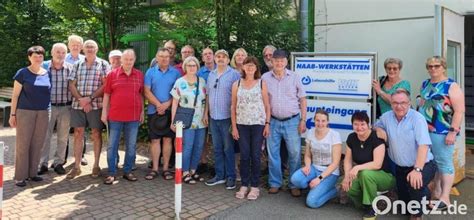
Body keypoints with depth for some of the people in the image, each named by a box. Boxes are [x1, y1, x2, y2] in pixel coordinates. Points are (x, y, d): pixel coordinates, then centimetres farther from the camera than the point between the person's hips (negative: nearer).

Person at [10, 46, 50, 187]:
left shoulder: (47, 73, 8)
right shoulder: (23, 73, -2)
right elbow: (15, 95, -1)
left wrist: (48, 109, 9)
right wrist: (12, 114, -5)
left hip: (43, 113, 4)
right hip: (25, 112, -4)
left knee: (37, 144, 7)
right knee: (22, 144, 0)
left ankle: (32, 173, 19)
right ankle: (20, 176, 7)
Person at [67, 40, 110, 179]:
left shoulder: (103, 64, 2)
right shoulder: (77, 65, 13)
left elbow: (105, 85, -7)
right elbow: (72, 85, 7)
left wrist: (90, 98, -14)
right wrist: (81, 100, -8)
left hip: (96, 105, -3)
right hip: (78, 104, 3)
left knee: (96, 134, 3)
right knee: (78, 134, 4)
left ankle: (96, 166, 13)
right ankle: (77, 166, 12)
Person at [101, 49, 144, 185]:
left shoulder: (139, 75, 5)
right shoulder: (112, 74, 1)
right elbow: (106, 94, 4)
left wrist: (142, 112, 9)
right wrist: (104, 112, 0)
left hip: (133, 117, 2)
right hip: (115, 116, -1)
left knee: (131, 146, 8)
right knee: (112, 145, 3)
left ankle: (128, 171, 21)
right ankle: (111, 173, 13)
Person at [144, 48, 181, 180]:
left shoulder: (175, 73, 4)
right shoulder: (150, 72, 4)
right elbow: (147, 92, -2)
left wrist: (167, 104, -12)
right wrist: (158, 105, -12)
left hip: (170, 111, 0)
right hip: (154, 110, 0)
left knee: (167, 139, 4)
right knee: (155, 140, 4)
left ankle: (166, 168, 12)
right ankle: (154, 169, 12)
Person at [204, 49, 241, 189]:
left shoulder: (234, 74, -6)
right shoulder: (211, 75, 12)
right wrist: (206, 112, 13)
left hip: (227, 117, -5)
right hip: (213, 117, 6)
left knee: (228, 149, 2)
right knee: (217, 148, 12)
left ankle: (230, 177, 13)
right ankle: (219, 175, 23)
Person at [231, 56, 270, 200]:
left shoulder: (262, 84, 2)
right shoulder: (237, 85, 5)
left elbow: (267, 105, 3)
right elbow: (233, 107, 6)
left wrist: (267, 124, -4)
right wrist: (234, 126, 1)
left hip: (258, 124, -1)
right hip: (242, 125, 1)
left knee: (255, 155, 3)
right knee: (244, 155, 5)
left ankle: (254, 186, 14)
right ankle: (244, 185, 17)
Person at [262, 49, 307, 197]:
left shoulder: (295, 78, 1)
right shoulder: (265, 78, 2)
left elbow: (302, 100, 4)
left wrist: (303, 120, -2)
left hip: (292, 121, -1)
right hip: (273, 121, 1)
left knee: (295, 154, 2)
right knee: (272, 153, 7)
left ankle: (295, 185, 16)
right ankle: (275, 183, 22)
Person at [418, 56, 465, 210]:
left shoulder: (451, 86, -8)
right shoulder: (425, 84, 12)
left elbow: (459, 111, -13)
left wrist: (453, 132, -18)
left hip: (442, 132, -6)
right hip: (425, 131, 7)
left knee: (444, 163, -1)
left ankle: (445, 198, 4)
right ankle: (436, 192, 26)